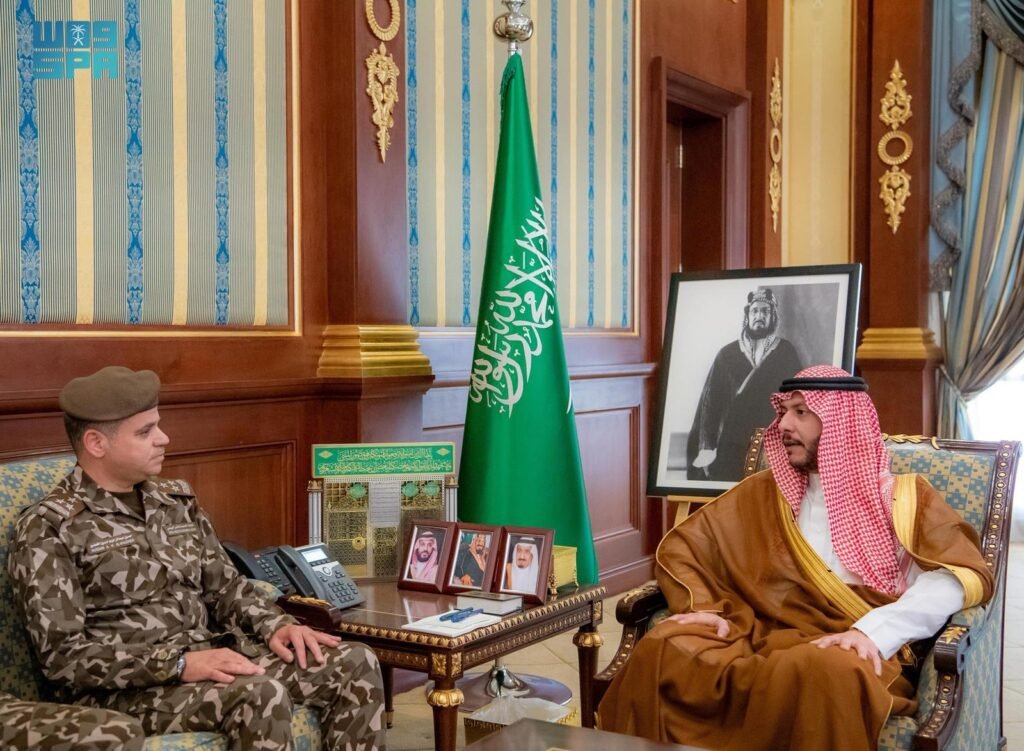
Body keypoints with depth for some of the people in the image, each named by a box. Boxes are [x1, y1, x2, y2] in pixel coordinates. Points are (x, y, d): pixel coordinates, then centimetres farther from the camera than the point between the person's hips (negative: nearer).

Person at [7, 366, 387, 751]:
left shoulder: (177, 499, 12)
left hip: (212, 654, 7)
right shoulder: (48, 528, -8)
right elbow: (63, 655, -13)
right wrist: (180, 664, -23)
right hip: (126, 688, -6)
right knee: (260, 694, -34)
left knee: (355, 664, -10)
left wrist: (276, 625, -4)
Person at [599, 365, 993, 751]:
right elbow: (681, 546, 19)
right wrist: (703, 606, -2)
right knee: (662, 648, -26)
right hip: (768, 638, 3)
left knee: (828, 672, -40)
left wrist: (874, 631, -20)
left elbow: (967, 574, -6)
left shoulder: (902, 496, 9)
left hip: (858, 652, -3)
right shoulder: (765, 493, 18)